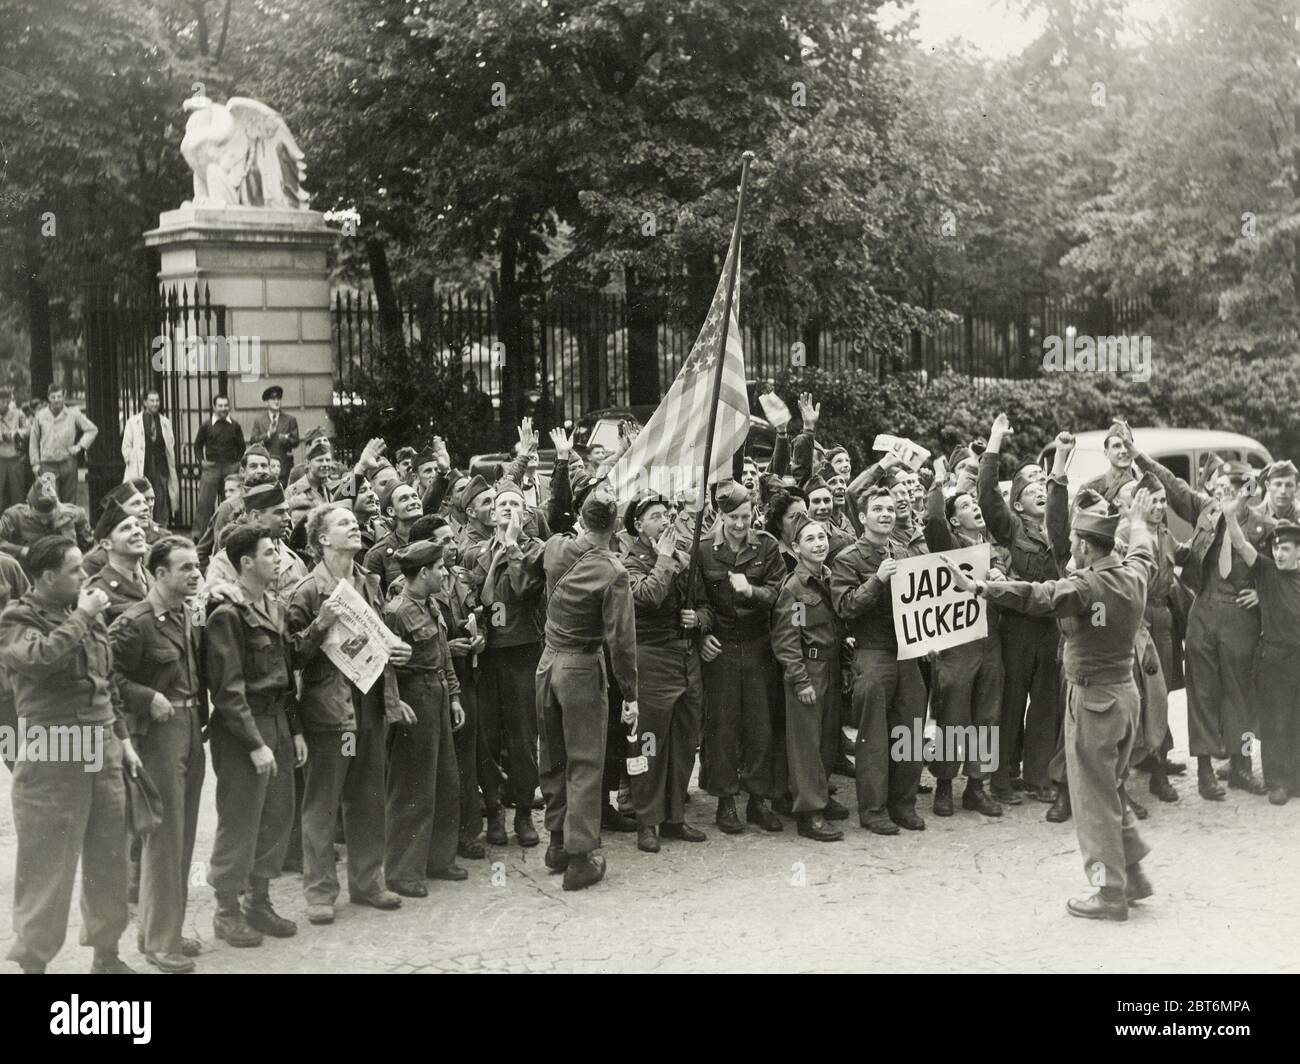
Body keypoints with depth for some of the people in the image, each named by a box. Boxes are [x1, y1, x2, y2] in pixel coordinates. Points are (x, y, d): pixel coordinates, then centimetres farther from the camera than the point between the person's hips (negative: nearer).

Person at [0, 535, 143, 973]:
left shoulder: (89, 614, 13)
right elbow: (38, 659, -30)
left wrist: (122, 737, 16)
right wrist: (81, 617, -20)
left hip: (103, 750, 7)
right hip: (53, 757, -7)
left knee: (109, 859, 13)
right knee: (48, 865, 0)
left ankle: (106, 954, 27)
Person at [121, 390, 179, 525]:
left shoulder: (165, 422, 12)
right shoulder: (133, 421, 4)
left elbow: (171, 446, 14)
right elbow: (126, 447, 7)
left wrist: (171, 467, 8)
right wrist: (132, 462, -1)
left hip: (161, 468, 2)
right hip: (142, 469, -2)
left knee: (162, 504, -2)